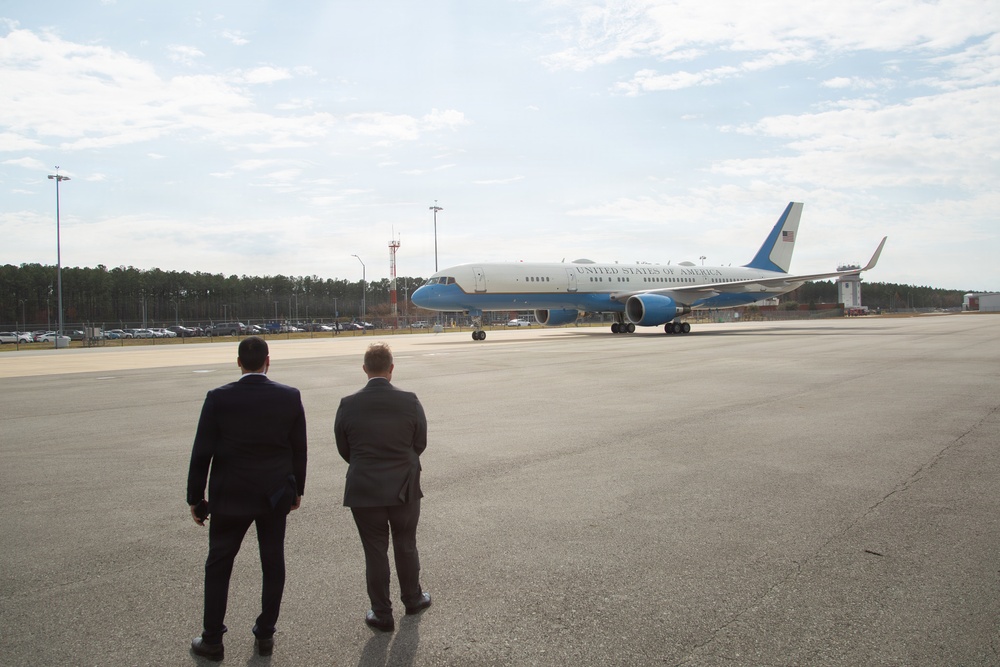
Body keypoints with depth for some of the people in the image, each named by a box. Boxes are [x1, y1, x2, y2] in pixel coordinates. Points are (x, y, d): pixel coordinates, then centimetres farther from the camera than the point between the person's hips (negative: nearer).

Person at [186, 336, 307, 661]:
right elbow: (299, 449, 0)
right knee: (273, 564, 14)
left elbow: (201, 453, -8)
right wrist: (297, 489, 12)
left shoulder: (218, 398, -12)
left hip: (230, 497, -1)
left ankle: (212, 640, 22)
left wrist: (195, 498, 2)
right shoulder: (290, 397, -7)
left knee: (218, 566, 14)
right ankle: (265, 634, 24)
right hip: (276, 495, 2)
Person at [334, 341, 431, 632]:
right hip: (404, 489, 1)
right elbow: (420, 444, -3)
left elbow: (344, 449, -1)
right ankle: (412, 598, 39)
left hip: (363, 491, 0)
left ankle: (382, 614, 23)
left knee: (375, 552, 11)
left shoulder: (348, 405, -11)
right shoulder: (409, 401, -12)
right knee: (406, 546, 20)